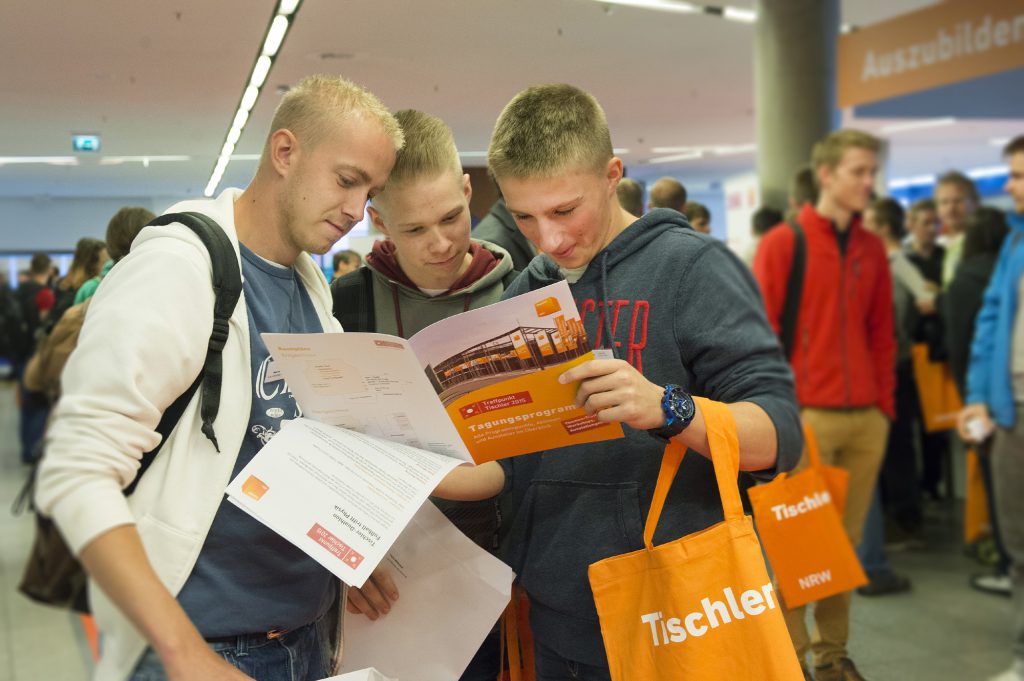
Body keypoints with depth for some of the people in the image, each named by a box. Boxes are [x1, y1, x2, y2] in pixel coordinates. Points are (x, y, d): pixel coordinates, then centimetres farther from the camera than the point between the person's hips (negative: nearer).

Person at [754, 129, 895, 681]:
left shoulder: (872, 249, 11)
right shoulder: (782, 244, -5)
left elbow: (882, 335, 14)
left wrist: (885, 404, 9)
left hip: (865, 418, 5)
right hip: (805, 417, -5)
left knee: (846, 540, 12)